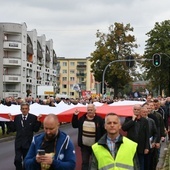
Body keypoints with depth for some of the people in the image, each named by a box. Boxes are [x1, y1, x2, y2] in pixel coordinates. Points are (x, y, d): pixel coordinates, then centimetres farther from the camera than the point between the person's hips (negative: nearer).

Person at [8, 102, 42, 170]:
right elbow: (13, 129, 3)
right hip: (18, 142, 1)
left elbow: (36, 129, -6)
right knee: (17, 160, -10)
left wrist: (38, 121, -17)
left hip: (28, 142, -1)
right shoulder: (17, 117, 4)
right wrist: (11, 120, -7)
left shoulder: (33, 117, -4)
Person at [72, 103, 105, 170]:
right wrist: (75, 116, -3)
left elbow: (103, 131, -9)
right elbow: (75, 125, 8)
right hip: (84, 145, 3)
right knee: (84, 162, 10)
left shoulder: (99, 119, -9)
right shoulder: (82, 118, 4)